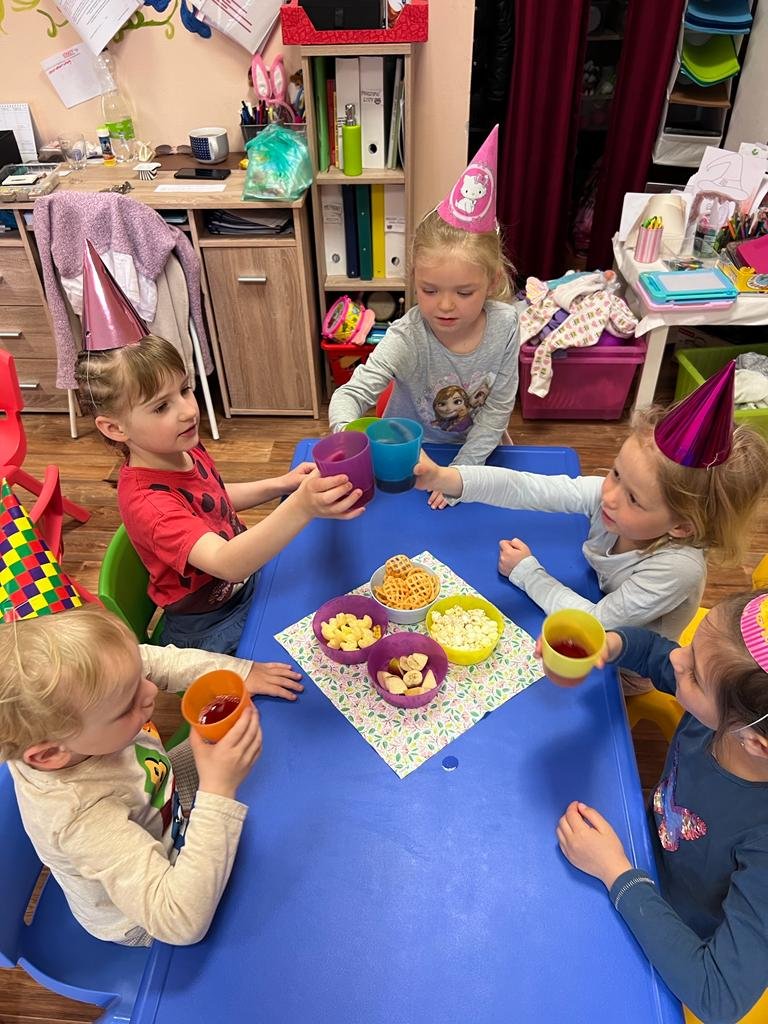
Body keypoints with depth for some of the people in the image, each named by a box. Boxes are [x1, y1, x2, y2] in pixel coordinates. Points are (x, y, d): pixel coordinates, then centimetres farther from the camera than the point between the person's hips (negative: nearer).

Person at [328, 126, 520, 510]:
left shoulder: (504, 325, -21)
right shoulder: (407, 338, -29)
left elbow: (498, 408, -13)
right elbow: (351, 393, -32)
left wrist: (460, 471, -18)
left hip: (475, 450, 2)